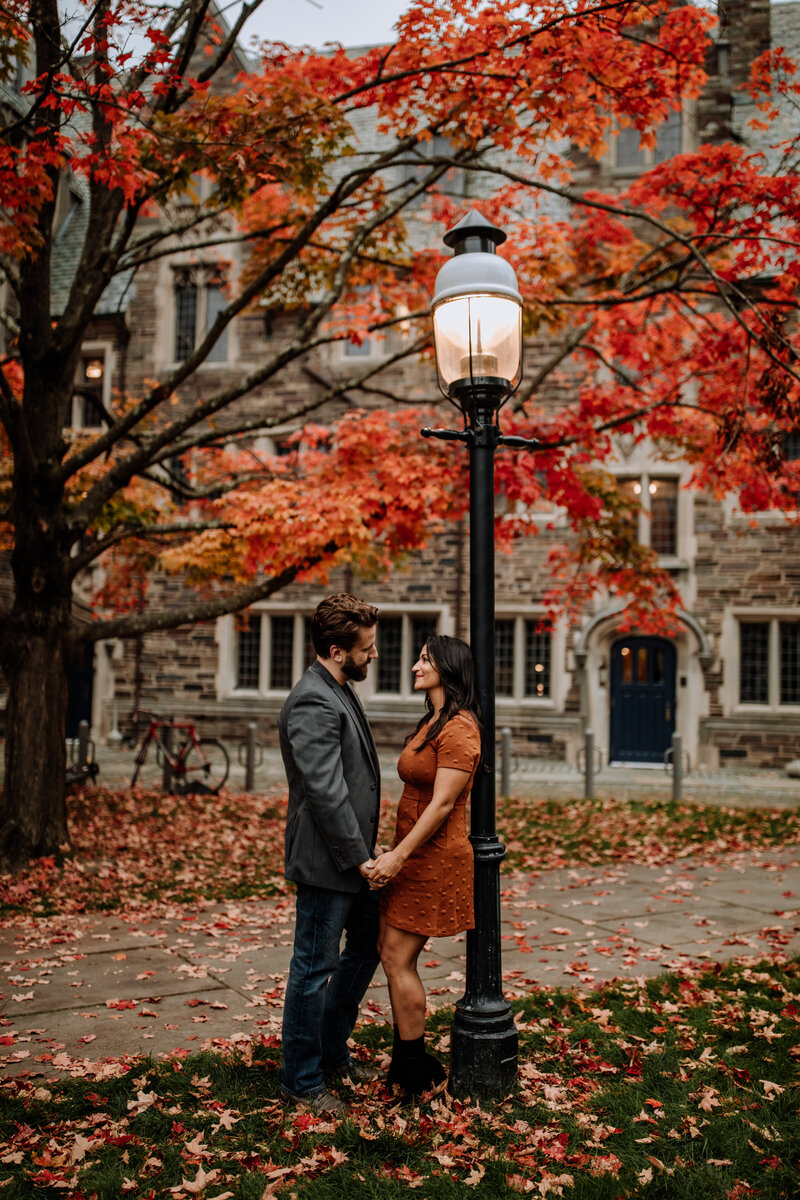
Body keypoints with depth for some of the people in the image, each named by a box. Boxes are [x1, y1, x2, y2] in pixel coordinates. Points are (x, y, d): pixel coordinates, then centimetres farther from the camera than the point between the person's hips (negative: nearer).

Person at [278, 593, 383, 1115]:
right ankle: (302, 1081, 20)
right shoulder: (313, 703, -21)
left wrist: (368, 848, 16)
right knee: (315, 969, 3)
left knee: (366, 949, 21)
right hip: (327, 862, -11)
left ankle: (333, 1052, 38)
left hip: (354, 858, 11)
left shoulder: (342, 692, 12)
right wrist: (360, 858, -19)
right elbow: (326, 792, -25)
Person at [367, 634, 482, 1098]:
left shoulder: (458, 729, -17)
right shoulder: (431, 723, 13)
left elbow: (442, 804, -21)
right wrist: (397, 853, 16)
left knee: (398, 959, -2)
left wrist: (398, 856, -21)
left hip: (435, 857, -10)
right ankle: (407, 1060, 27)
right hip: (413, 853, 10)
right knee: (394, 954, 14)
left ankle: (414, 1070, 13)